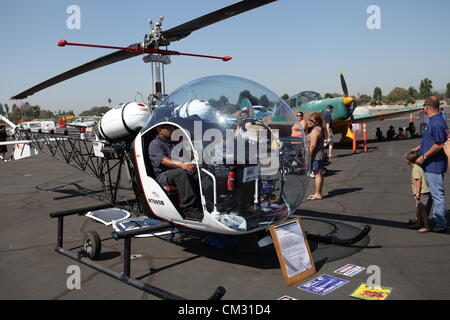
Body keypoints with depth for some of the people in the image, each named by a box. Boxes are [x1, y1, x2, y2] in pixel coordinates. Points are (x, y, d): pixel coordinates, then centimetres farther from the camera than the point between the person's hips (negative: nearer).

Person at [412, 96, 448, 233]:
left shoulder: (437, 123, -20)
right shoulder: (433, 121, 13)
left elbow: (439, 144, -25)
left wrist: (424, 156, -20)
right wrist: (418, 148, 20)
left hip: (434, 166, -11)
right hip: (429, 165, 11)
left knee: (437, 194, -2)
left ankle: (441, 224, 6)